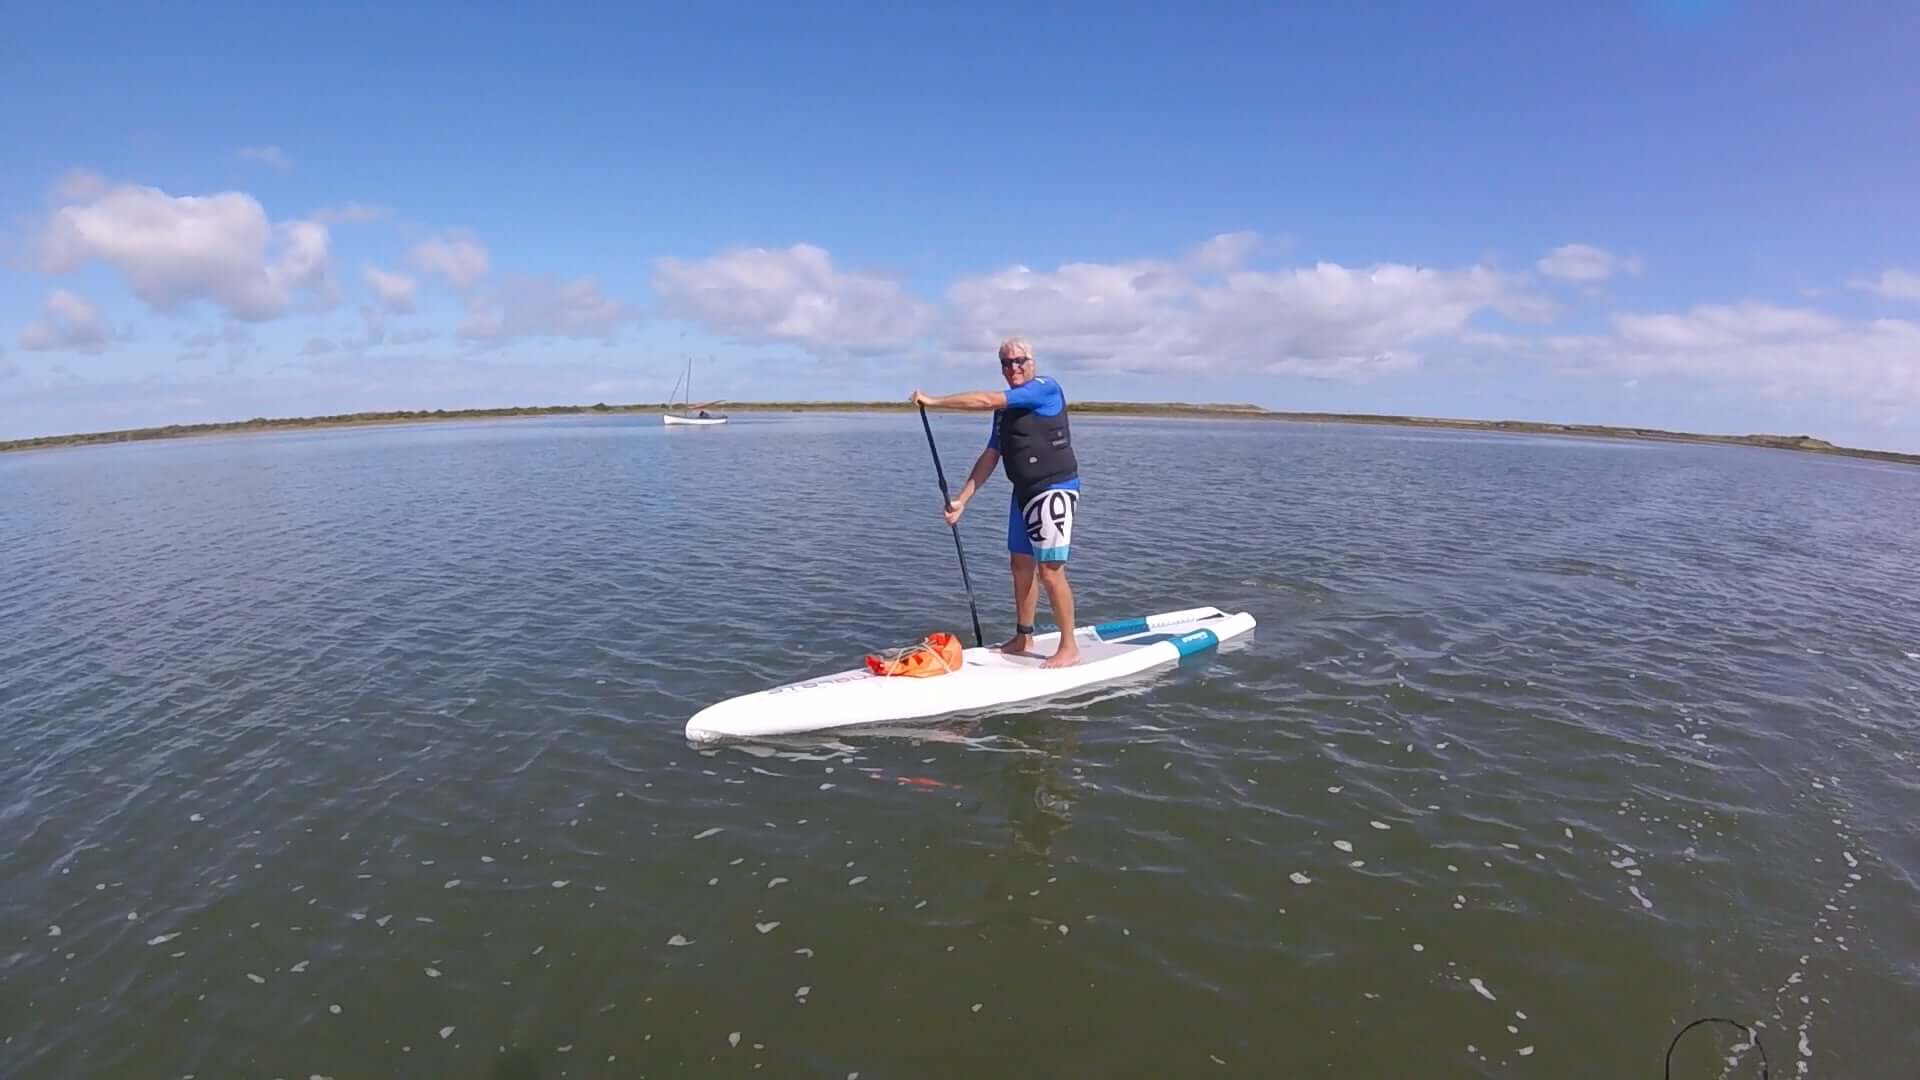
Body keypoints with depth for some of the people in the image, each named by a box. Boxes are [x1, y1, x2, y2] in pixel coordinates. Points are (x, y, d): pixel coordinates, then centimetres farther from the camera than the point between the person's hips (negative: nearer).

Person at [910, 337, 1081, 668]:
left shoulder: (1045, 388, -13)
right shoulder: (1006, 406, 14)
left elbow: (985, 400, -22)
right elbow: (990, 457, 12)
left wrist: (934, 400, -18)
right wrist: (962, 499, 5)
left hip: (1055, 491, -9)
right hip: (1025, 492, 9)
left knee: (1050, 571, -9)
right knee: (1021, 564, 14)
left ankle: (1069, 647, 2)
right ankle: (1023, 637, 27)